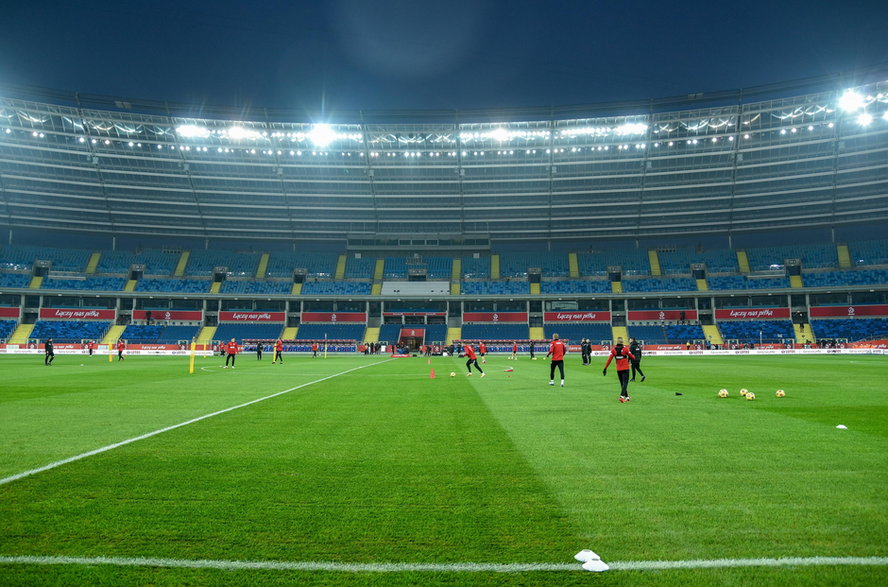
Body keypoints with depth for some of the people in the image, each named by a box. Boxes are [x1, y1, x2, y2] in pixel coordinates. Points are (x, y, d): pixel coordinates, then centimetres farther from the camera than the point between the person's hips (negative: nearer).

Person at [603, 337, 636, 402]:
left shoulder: (613, 350, -5)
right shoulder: (625, 349, -11)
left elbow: (609, 359, -8)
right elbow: (632, 357, -3)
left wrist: (605, 368, -5)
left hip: (618, 369, 3)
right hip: (625, 368, -3)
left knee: (622, 383, 16)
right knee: (625, 382, -4)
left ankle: (627, 397, 25)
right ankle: (622, 396, -22)